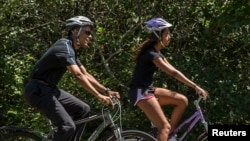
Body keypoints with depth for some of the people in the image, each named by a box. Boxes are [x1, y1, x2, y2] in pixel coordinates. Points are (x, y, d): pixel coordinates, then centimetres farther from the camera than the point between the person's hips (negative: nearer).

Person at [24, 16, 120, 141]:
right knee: (68, 126, -19)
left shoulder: (72, 50, 12)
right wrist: (99, 96, -32)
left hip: (50, 89, 10)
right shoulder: (64, 47, -18)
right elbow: (78, 75, -29)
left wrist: (106, 91, 4)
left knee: (83, 110, 5)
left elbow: (86, 75, 13)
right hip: (38, 91, -10)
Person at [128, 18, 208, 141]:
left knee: (182, 100, 2)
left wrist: (194, 86, 6)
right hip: (140, 92, -9)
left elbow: (172, 71, 11)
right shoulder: (151, 54, -19)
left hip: (148, 89, 9)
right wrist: (196, 87, -21)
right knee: (165, 127, -13)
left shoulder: (156, 52, 12)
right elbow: (173, 73, -22)